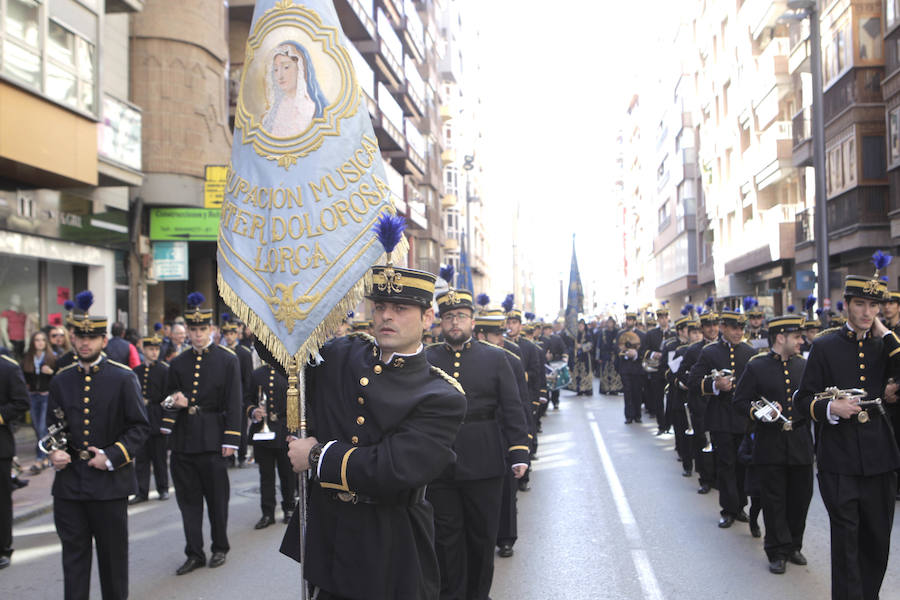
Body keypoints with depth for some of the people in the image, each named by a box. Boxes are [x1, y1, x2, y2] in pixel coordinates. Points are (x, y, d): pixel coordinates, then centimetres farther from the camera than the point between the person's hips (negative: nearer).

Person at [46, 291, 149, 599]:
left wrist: (112, 456, -14)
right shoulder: (61, 380, 7)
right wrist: (54, 452, -4)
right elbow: (53, 424, 15)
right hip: (69, 481, 3)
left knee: (113, 554, 8)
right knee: (74, 554, 8)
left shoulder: (123, 378, -4)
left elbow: (140, 426, -4)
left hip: (109, 482, -3)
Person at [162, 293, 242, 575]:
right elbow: (169, 399, 17)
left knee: (217, 497, 6)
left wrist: (230, 440, -10)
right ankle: (194, 554, 16)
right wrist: (173, 402, -8)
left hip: (212, 440, -4)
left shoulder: (228, 359, -2)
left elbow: (234, 403, -4)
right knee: (188, 498, 7)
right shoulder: (178, 363, 10)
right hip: (183, 441, 4)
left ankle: (220, 548, 22)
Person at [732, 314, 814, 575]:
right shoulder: (756, 366, -3)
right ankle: (778, 551, 14)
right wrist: (758, 413, -17)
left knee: (801, 498, 10)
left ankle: (793, 546, 28)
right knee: (774, 501, 3)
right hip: (770, 445, -4)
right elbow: (740, 401, -1)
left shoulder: (804, 365, 9)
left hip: (800, 443, 4)